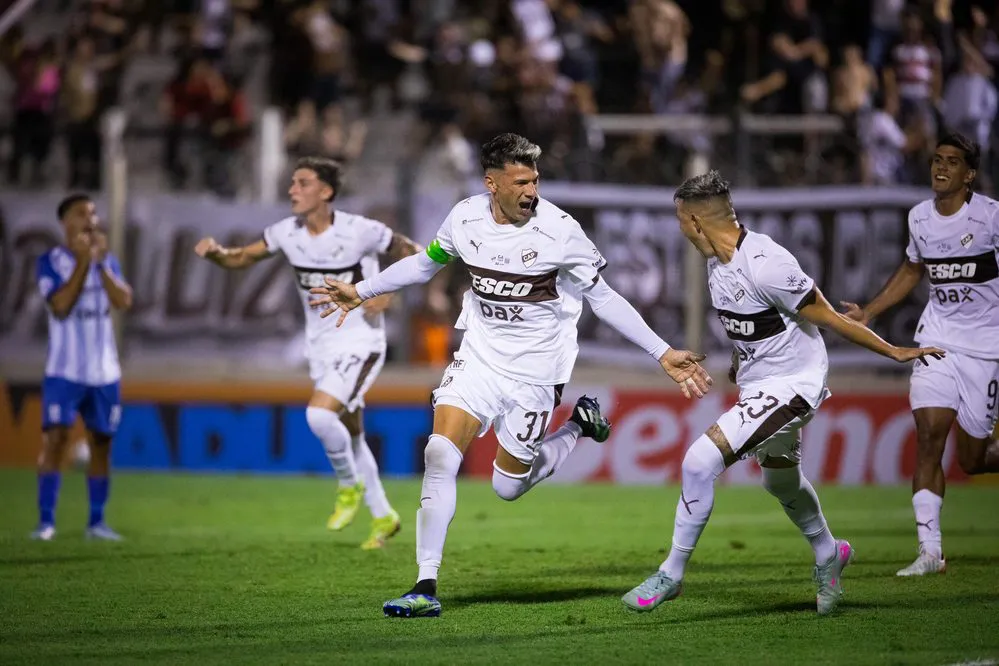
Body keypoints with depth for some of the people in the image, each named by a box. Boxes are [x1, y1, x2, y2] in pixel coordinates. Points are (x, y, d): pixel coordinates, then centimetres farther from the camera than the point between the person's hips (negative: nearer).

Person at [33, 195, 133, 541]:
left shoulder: (108, 260, 9)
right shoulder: (50, 262, -4)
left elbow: (124, 301, -5)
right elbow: (61, 306, -18)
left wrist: (101, 262, -13)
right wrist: (82, 262, -18)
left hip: (104, 371, 4)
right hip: (65, 370, -4)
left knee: (100, 442, 6)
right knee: (55, 439, -12)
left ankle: (97, 522, 12)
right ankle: (46, 520, -11)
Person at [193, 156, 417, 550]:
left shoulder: (360, 232, -17)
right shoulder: (287, 233, -3)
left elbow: (413, 254, -7)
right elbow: (242, 258, 5)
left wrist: (387, 292, -20)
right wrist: (215, 252, -17)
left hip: (359, 343, -6)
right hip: (321, 346, 6)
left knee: (319, 414, -26)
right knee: (351, 439, 14)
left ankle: (350, 485, -1)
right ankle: (383, 517, 29)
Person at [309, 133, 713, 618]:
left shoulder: (559, 230, -17)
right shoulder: (466, 218, -6)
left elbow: (603, 299, -9)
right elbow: (426, 263, 15)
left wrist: (664, 355, -12)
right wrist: (360, 292, 16)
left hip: (533, 370, -3)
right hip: (480, 355, 3)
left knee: (508, 485, 5)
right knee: (440, 453, -15)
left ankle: (580, 424, 31)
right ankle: (426, 587, -9)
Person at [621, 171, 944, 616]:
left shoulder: (764, 264, -29)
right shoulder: (718, 260, -2)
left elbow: (827, 318, -20)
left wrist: (894, 352, -12)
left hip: (789, 386, -10)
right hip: (757, 383, 10)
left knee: (700, 461, -19)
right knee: (781, 481, 28)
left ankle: (671, 574, -6)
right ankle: (828, 554, 55)